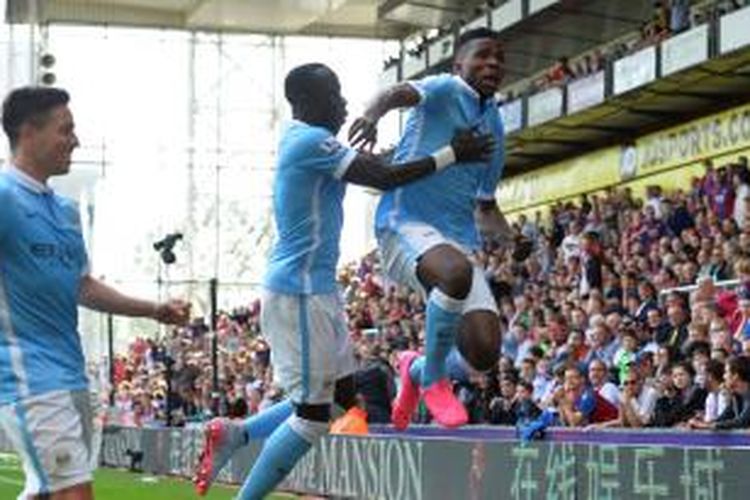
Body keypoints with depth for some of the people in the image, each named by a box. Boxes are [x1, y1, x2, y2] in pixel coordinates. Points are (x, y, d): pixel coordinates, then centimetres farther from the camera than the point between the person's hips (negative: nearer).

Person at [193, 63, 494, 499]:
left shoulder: (305, 141, 15)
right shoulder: (312, 142, -16)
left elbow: (373, 166, 19)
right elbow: (383, 178, -21)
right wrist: (451, 154, -14)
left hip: (318, 290, 10)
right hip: (299, 293, -10)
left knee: (344, 394, 15)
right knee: (313, 415, -4)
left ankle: (233, 434, 18)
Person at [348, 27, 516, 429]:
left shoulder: (494, 126, 19)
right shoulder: (446, 90, -2)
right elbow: (402, 93, -26)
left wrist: (505, 233, 7)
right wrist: (374, 113, -49)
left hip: (459, 240, 7)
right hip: (405, 225, -7)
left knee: (485, 353, -10)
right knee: (456, 272, -40)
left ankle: (416, 369, 23)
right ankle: (433, 379, -16)